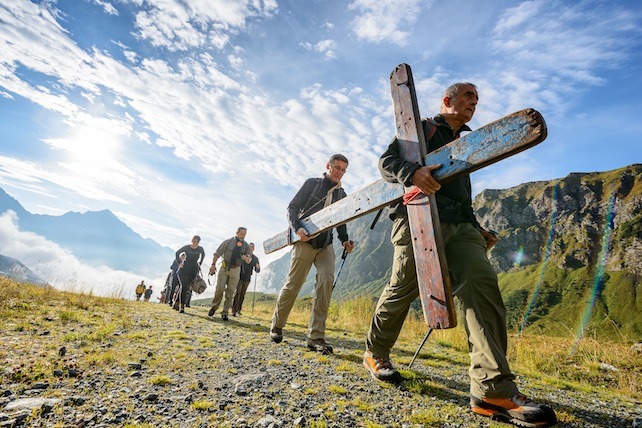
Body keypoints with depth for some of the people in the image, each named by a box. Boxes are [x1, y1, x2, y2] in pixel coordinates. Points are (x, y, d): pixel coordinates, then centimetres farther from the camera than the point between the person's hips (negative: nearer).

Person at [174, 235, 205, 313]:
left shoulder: (200, 249, 1)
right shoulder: (186, 247, -5)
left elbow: (203, 255, 23)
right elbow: (177, 253, 10)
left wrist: (199, 263, 16)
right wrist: (179, 263, 3)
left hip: (193, 271, 3)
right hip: (184, 269, -3)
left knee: (186, 287, 5)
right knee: (184, 286, -15)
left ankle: (177, 302, 21)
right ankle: (182, 306, -11)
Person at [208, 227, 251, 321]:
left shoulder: (246, 246, 4)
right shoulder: (228, 242, 0)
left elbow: (249, 261, 1)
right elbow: (217, 253, 2)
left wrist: (247, 259, -23)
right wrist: (213, 264, -9)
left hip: (235, 270, 1)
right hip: (224, 268, -1)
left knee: (230, 292, 0)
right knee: (219, 288, -8)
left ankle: (225, 313, 9)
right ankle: (214, 307, 15)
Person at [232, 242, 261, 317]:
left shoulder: (255, 258, 7)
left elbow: (257, 271, 12)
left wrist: (258, 267, -10)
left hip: (247, 279, 3)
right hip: (239, 277, -3)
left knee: (242, 294, 5)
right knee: (237, 292, -11)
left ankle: (238, 310, 13)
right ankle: (234, 310, -9)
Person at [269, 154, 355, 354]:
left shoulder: (342, 195, 13)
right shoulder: (312, 183, 2)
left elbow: (341, 222, 18)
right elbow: (292, 207, -3)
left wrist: (345, 240, -1)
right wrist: (297, 228, -21)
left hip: (326, 244, 4)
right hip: (305, 241, -3)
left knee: (326, 280, -17)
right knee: (293, 284, 1)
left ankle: (315, 336, -9)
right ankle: (276, 326, 24)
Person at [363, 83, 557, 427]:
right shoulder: (420, 128, 12)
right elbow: (387, 160, -4)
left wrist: (477, 229, 22)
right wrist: (413, 172, -26)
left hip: (459, 224, 6)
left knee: (481, 284, -14)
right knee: (402, 290, -2)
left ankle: (493, 390, -13)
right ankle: (375, 353, 21)